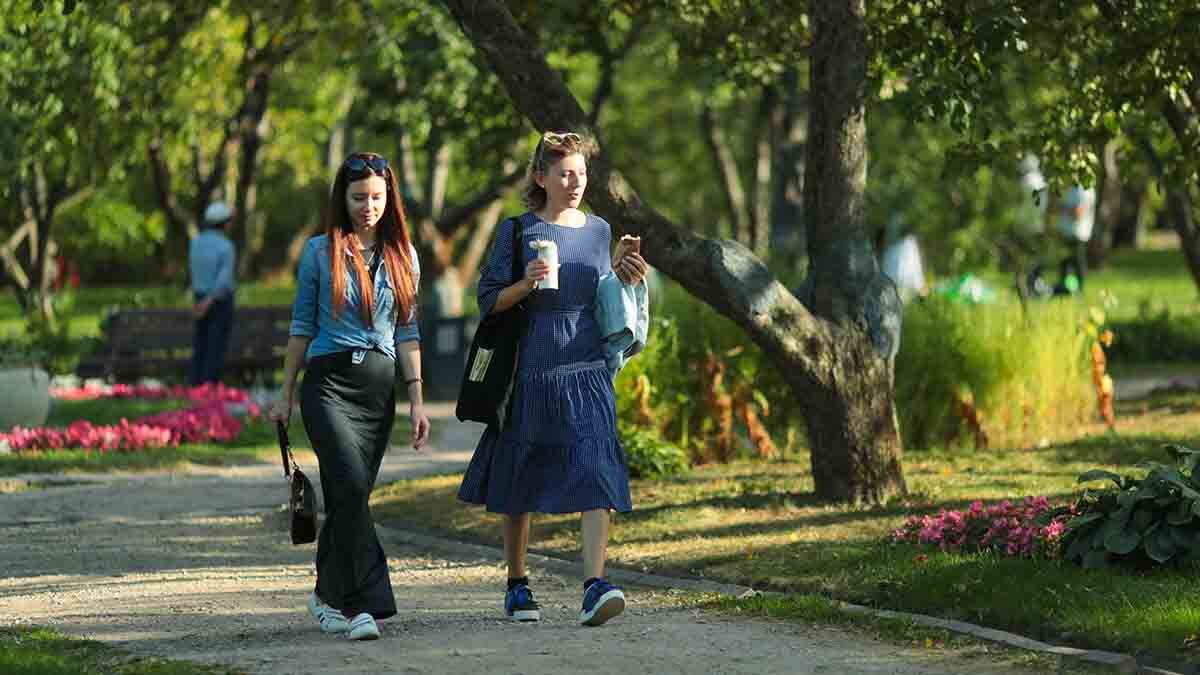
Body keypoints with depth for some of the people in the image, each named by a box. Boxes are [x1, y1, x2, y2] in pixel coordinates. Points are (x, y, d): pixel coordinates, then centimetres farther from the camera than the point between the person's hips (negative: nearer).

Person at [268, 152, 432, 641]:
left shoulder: (402, 255, 9)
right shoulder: (320, 252, 2)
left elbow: (407, 333, 11)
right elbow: (302, 326, 7)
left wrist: (417, 400, 6)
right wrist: (286, 393, 7)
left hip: (379, 387, 3)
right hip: (329, 383, -3)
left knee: (348, 494, 7)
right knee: (351, 485, -18)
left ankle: (329, 593, 24)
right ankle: (363, 603, -18)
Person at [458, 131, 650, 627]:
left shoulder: (599, 231, 11)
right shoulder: (516, 232, 0)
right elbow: (489, 301, -2)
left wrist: (620, 273, 2)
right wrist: (526, 285, -19)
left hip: (588, 372, 2)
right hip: (532, 372, -2)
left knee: (596, 475, -15)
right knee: (521, 483, 8)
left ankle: (595, 587, -24)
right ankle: (517, 584, 24)